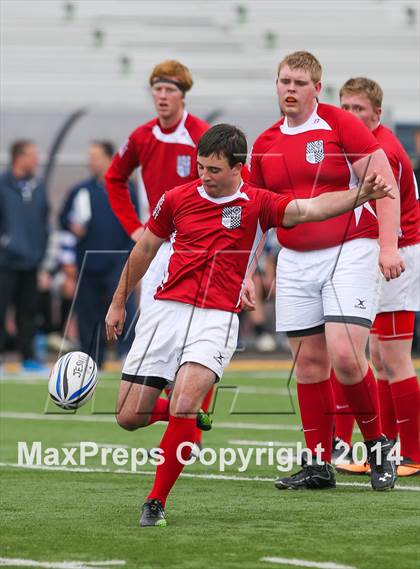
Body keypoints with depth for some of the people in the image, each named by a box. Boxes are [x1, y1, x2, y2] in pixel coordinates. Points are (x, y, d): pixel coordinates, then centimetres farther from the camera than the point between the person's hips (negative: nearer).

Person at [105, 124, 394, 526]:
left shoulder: (257, 205, 0)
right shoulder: (177, 198, 5)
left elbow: (309, 209, -15)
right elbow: (145, 249, 19)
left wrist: (360, 195, -32)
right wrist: (118, 304, 24)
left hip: (217, 317, -3)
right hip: (166, 310, 3)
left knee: (184, 403, -25)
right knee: (129, 417, 0)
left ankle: (156, 501, -12)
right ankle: (188, 415, 34)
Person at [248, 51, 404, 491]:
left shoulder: (340, 125, -6)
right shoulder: (265, 144, 9)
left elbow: (384, 183, -8)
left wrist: (388, 244, -16)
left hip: (349, 252, -5)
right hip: (295, 261, 5)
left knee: (344, 355, -16)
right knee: (308, 361, 3)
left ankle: (376, 445, 5)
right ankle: (319, 465, 9)